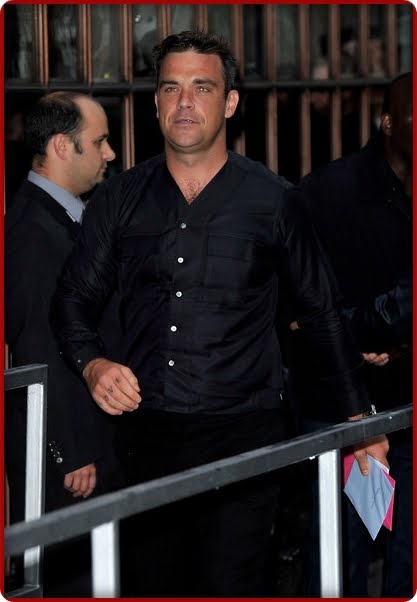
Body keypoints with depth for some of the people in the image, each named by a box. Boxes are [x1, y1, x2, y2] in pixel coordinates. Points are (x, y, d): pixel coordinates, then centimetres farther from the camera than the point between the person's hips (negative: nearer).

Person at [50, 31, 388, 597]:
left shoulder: (273, 200, 2)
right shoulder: (120, 199, 8)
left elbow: (322, 311, 8)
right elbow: (73, 300, 11)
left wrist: (358, 416, 7)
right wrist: (93, 364, -10)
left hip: (244, 434, -3)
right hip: (150, 433, 3)